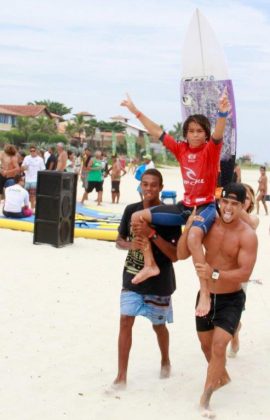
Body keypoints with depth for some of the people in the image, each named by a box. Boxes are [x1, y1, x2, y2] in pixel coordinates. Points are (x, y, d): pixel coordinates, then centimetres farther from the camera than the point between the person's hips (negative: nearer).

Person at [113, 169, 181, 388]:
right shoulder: (131, 210, -2)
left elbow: (175, 255, -17)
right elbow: (119, 241, 9)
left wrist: (151, 234, -28)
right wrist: (130, 244, -14)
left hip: (159, 282, -2)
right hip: (132, 278, 3)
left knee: (158, 325, 14)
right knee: (126, 321, -4)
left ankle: (165, 361, 43)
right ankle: (121, 375, 5)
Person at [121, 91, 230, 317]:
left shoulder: (211, 149, -10)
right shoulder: (181, 149, 5)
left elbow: (218, 134, -31)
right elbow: (157, 132, 10)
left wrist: (223, 113, -52)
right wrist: (135, 111, 10)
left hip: (206, 206, -7)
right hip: (185, 206, 7)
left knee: (193, 236, -40)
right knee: (138, 217, 2)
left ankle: (205, 293, -34)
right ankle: (150, 264, 10)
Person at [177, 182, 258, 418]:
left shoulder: (247, 235, -19)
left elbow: (245, 273, -26)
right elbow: (181, 255, -10)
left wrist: (215, 274, -41)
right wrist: (188, 228, -26)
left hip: (231, 299, -4)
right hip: (206, 296, 5)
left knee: (219, 345, -16)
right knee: (207, 345, 20)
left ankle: (205, 398, 2)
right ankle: (222, 377, 49)